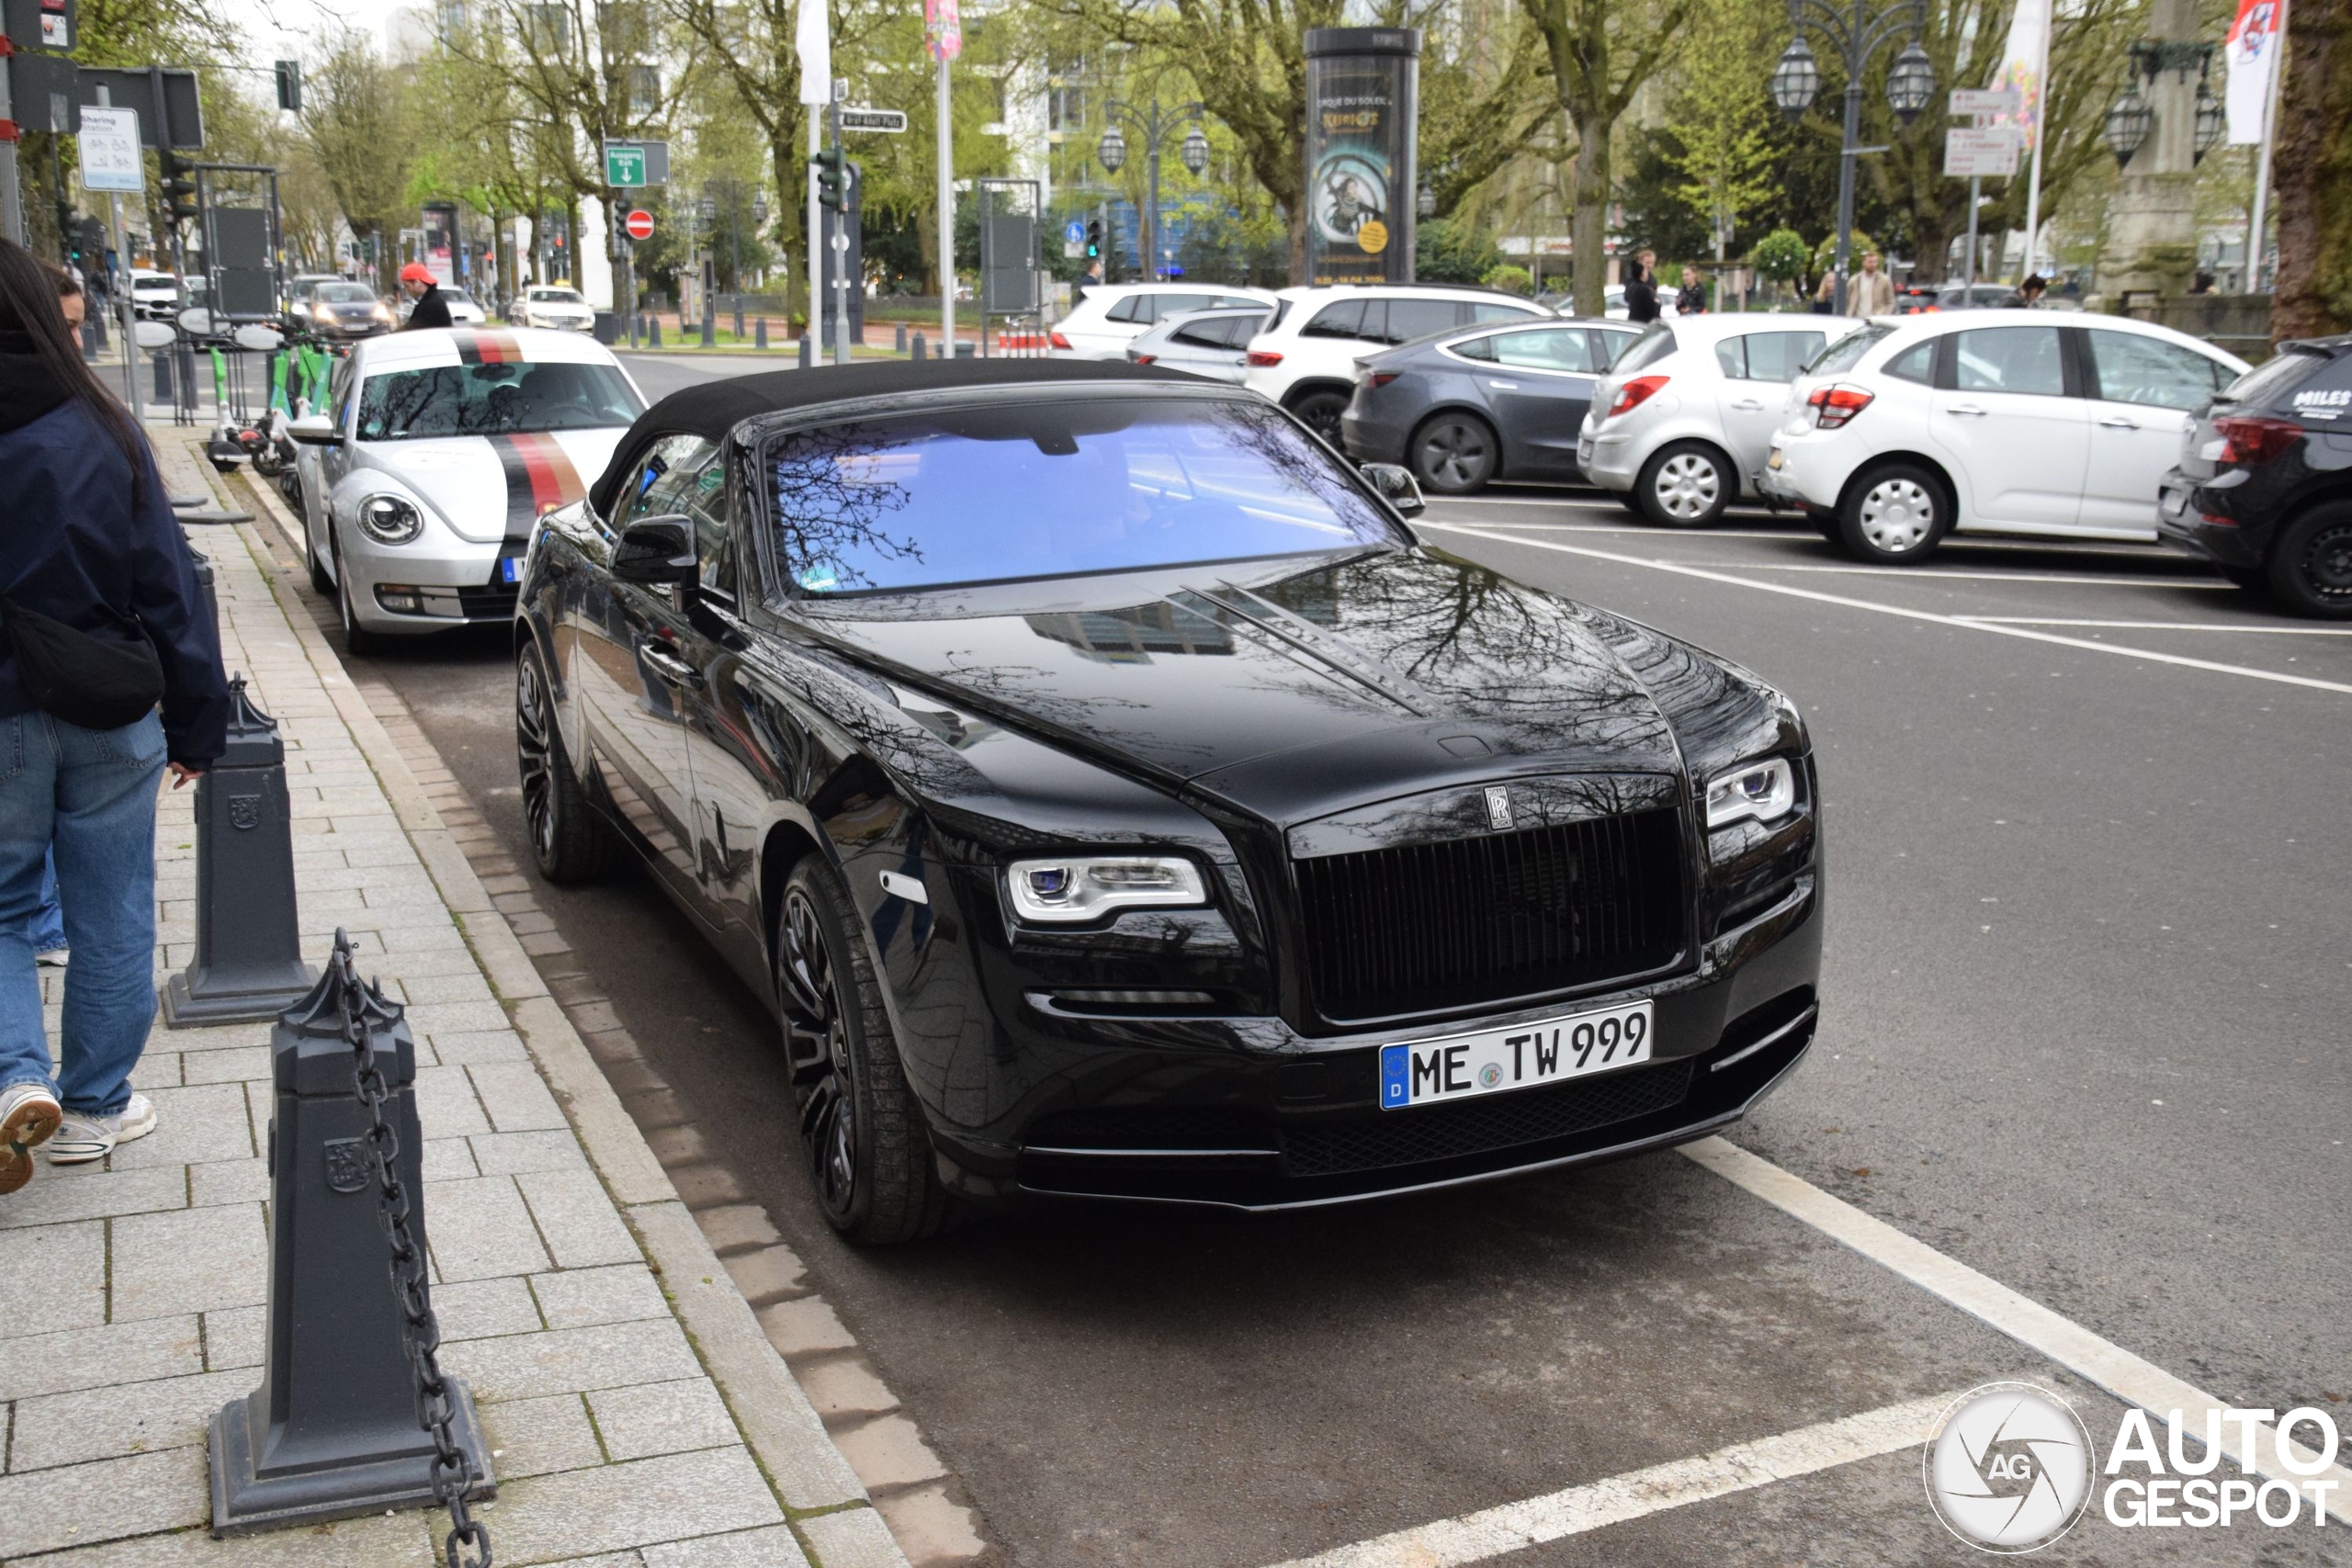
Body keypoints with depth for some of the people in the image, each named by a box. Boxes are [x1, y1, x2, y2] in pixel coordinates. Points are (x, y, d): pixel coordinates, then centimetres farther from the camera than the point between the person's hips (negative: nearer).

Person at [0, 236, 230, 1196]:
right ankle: (94, 1107, 23)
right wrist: (197, 721, 3)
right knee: (110, 918, 13)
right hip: (107, 720, 0)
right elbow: (168, 588, -5)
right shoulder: (99, 434, -8)